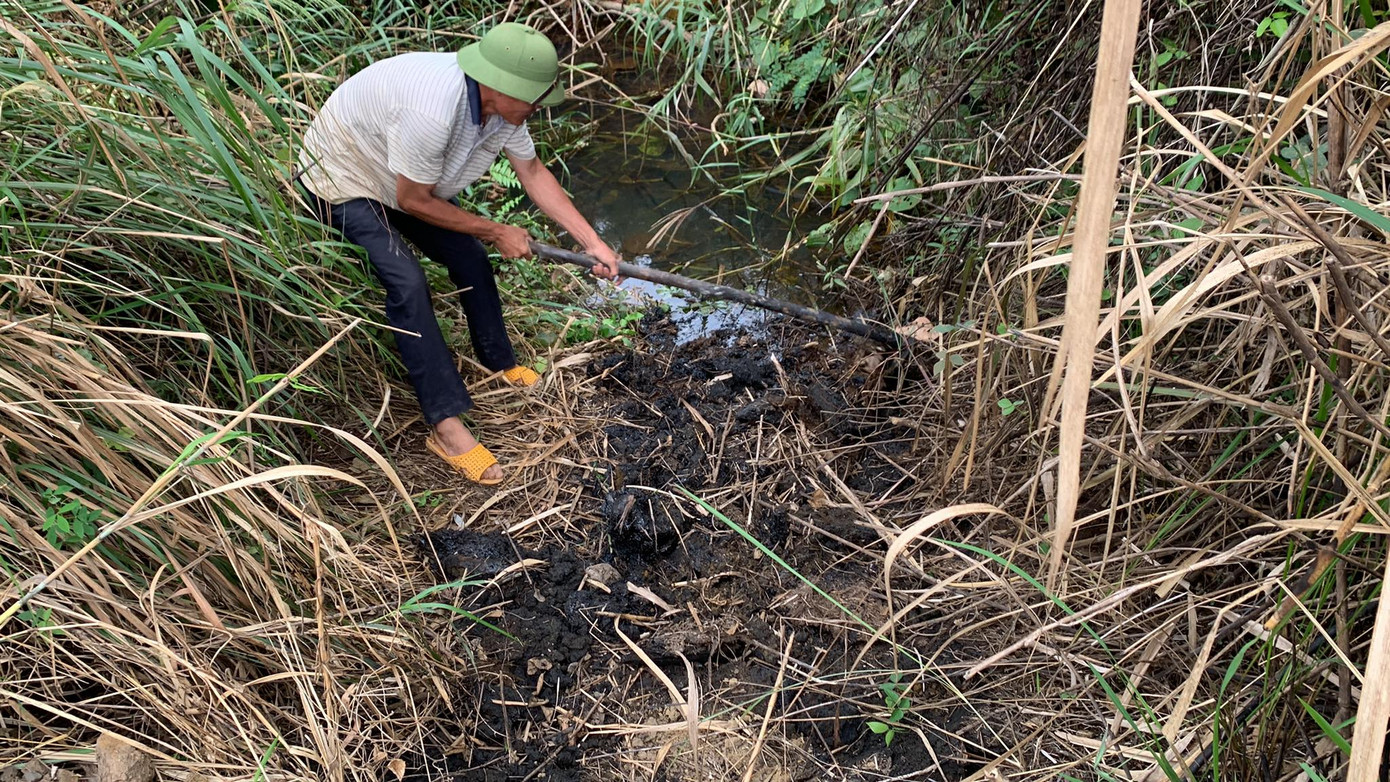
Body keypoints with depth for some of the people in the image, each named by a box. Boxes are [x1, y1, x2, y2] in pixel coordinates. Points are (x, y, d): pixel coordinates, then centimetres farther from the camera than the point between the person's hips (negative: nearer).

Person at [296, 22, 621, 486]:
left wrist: (593, 243, -6)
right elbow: (413, 201, -28)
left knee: (471, 260, 5)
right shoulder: (435, 109, -41)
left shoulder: (501, 103, -16)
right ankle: (447, 426, -20)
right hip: (343, 177, -8)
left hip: (406, 182, 8)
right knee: (407, 283, -23)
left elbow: (533, 174, -3)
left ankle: (499, 364, 28)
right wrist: (496, 233, -18)